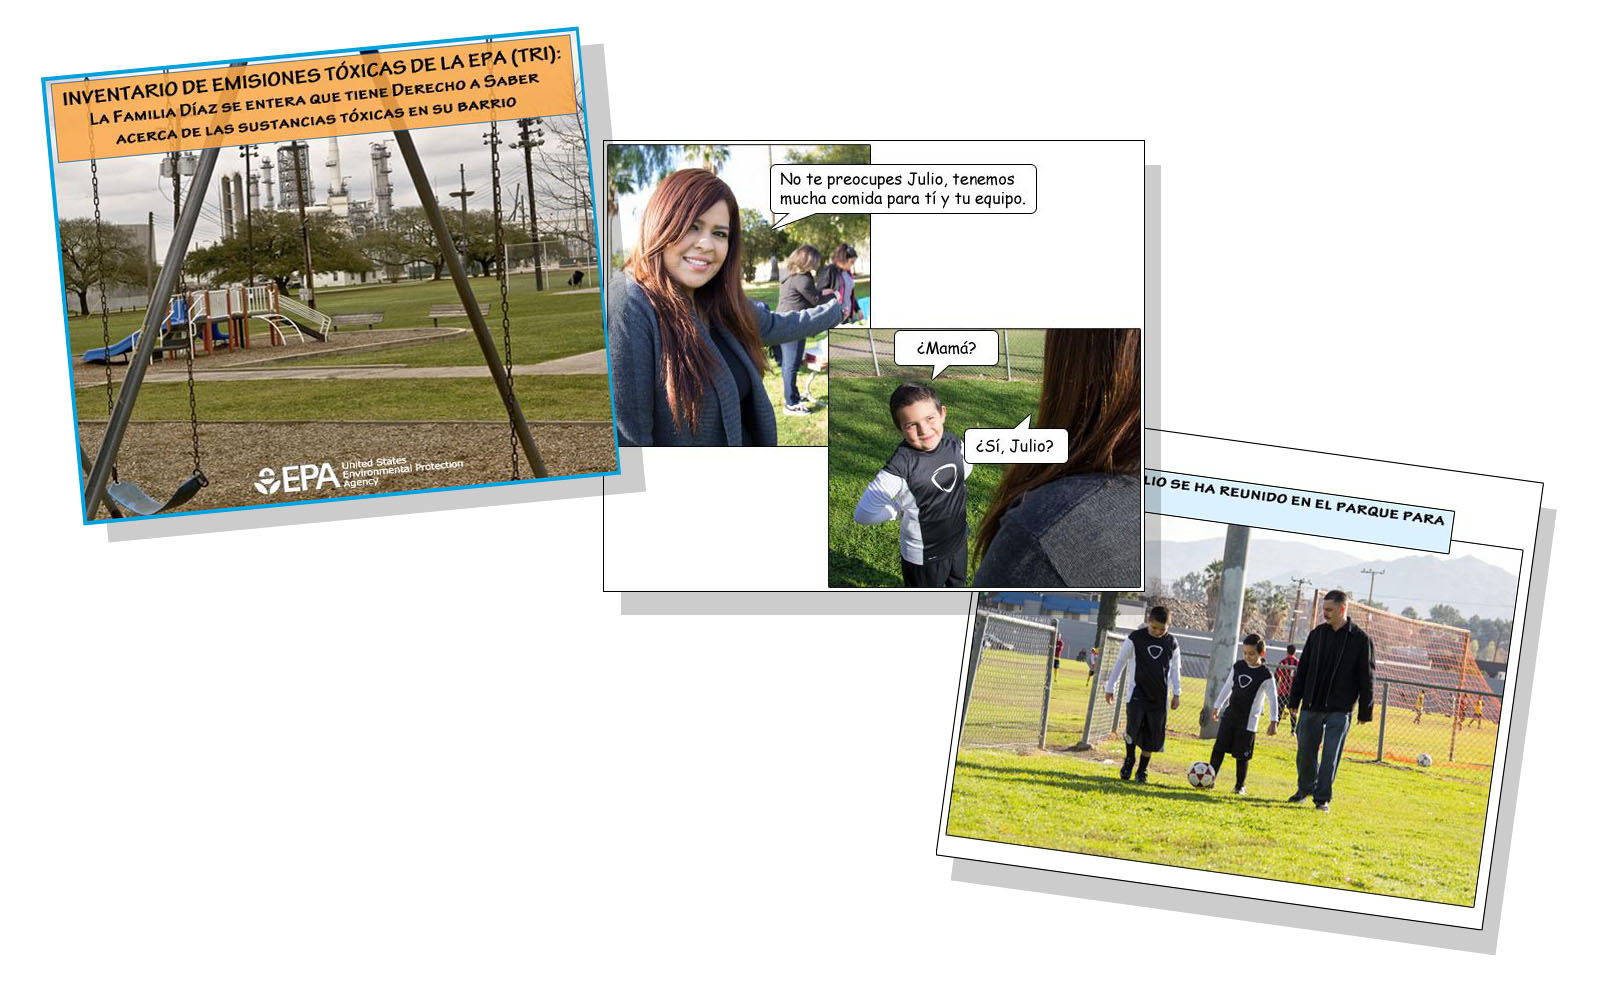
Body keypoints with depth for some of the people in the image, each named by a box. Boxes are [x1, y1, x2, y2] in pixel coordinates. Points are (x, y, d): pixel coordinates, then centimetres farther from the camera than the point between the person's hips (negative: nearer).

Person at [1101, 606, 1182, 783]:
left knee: (1152, 736, 2)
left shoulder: (1171, 643, 4)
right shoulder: (1135, 638, -4)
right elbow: (1120, 662, 3)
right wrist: (1110, 687, 5)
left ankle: (1142, 770, 18)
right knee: (1133, 727, -19)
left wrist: (1176, 694, 8)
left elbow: (1175, 669, 14)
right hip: (1137, 692, -2)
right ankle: (1129, 759, 7)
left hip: (1159, 697, 2)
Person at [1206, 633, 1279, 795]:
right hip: (1229, 714, 4)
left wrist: (1273, 721, -12)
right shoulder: (1238, 667, 5)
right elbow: (1227, 688, 15)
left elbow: (1273, 699, -7)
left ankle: (1240, 786, 15)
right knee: (1218, 748, 0)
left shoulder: (1265, 675, -9)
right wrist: (1217, 706, 18)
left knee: (1242, 755, 1)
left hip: (1248, 721, -4)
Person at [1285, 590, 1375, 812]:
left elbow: (1365, 678, -2)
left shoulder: (1360, 640, -4)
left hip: (1339, 710, -4)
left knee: (1330, 756, -3)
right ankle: (1305, 788, 30)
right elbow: (1302, 669, 11)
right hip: (1311, 707, 4)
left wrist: (1364, 712, -3)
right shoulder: (1317, 634, 7)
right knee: (1305, 752, 9)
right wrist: (1294, 701, 9)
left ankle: (1322, 798, 7)